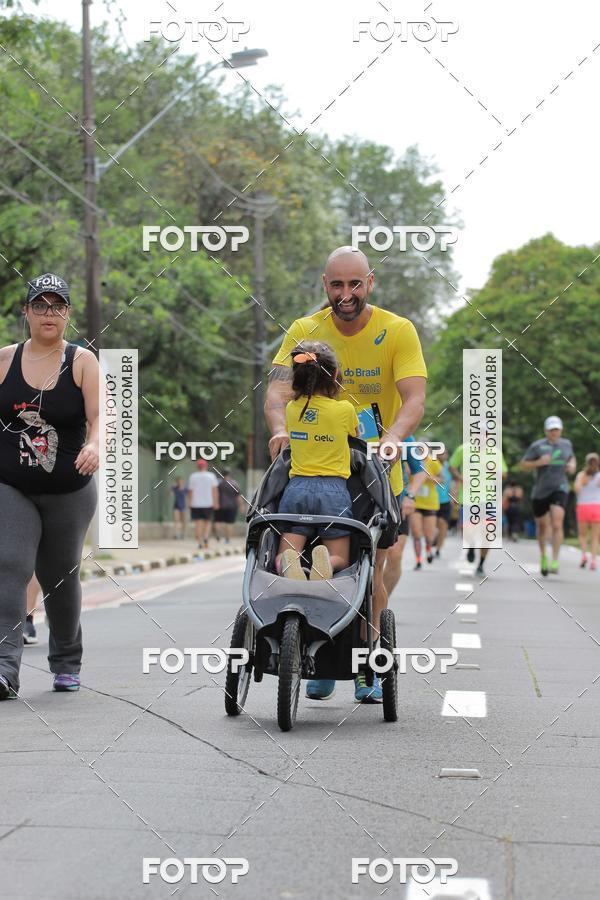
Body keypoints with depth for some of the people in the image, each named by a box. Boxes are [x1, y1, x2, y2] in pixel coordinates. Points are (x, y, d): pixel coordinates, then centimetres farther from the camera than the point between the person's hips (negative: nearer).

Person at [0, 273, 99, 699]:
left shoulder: (82, 361, -3)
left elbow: (98, 415, -15)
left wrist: (94, 446, -34)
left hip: (69, 492, 0)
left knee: (60, 576, 13)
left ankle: (67, 662, 33)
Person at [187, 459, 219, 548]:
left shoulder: (192, 476, 3)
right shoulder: (211, 476, -1)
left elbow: (190, 491, 4)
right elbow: (215, 490, -4)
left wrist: (190, 503, 12)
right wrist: (216, 503, -1)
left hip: (196, 504, 1)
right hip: (208, 503, -1)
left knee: (198, 523, 4)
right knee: (208, 522, 11)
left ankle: (199, 542, -1)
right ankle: (206, 537, -10)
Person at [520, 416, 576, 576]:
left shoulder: (566, 444, 8)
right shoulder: (537, 446, -4)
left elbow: (571, 458, 28)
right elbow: (523, 465, -3)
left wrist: (572, 465, 5)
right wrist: (538, 462, -19)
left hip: (559, 489, 0)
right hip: (540, 491, 0)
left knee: (557, 524, -19)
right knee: (542, 526, 15)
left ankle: (554, 562, -21)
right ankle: (543, 555, 41)